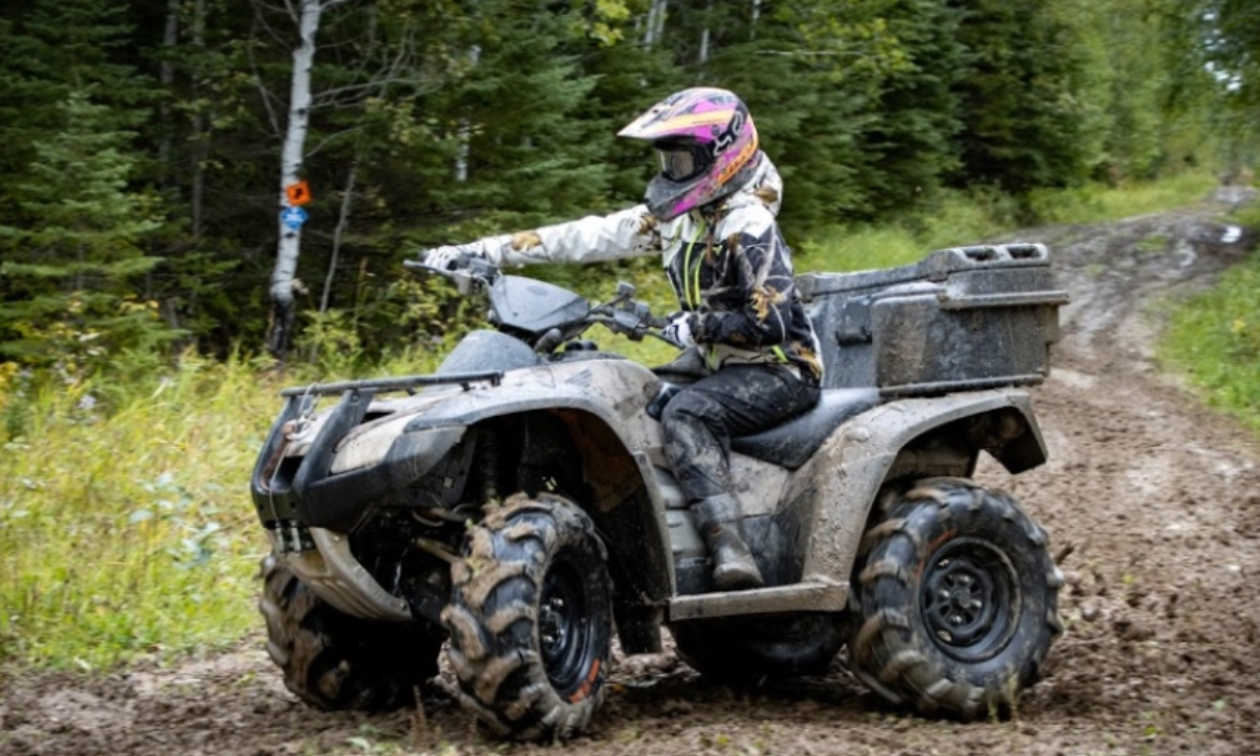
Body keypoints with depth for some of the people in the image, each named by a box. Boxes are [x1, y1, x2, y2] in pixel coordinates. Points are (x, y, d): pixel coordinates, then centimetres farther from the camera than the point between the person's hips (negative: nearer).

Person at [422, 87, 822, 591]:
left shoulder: (748, 226, -17)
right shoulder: (674, 215, 8)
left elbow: (772, 322, -22)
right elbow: (587, 237, 4)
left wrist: (697, 327, -20)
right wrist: (479, 252, -1)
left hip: (783, 370, -9)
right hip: (722, 364, 10)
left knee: (686, 414, -33)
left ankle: (729, 551, -43)